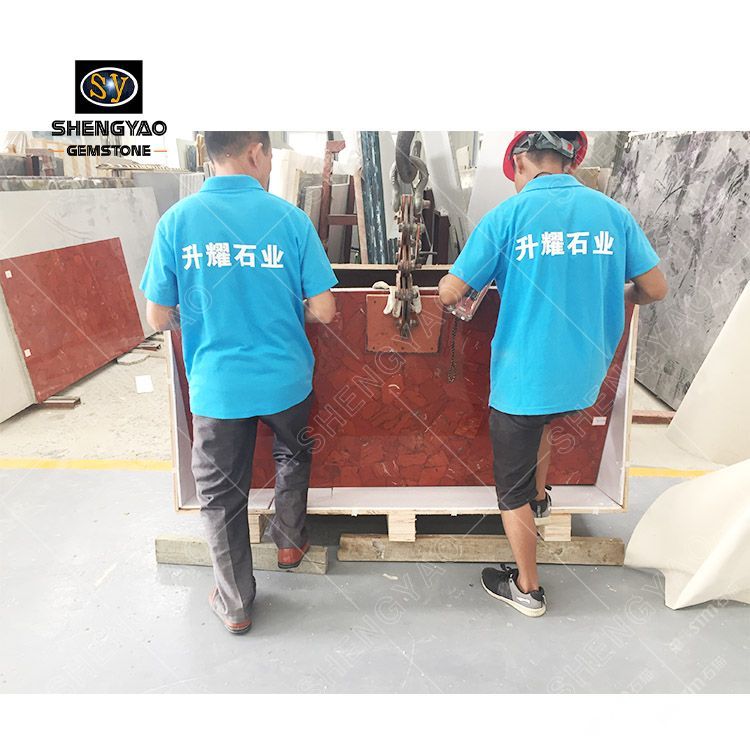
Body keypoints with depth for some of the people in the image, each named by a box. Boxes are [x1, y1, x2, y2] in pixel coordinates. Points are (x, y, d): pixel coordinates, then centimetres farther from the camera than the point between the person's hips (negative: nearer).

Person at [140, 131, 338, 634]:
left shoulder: (177, 221, -6)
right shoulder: (288, 217, -9)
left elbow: (158, 317, -3)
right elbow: (324, 311, -8)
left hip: (217, 386, 1)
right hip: (285, 380, 0)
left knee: (222, 494, 16)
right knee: (293, 455, 31)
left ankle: (236, 605, 31)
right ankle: (290, 541, 45)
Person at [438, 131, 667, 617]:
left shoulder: (508, 215, -11)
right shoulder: (612, 212, 1)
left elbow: (451, 292, -10)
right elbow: (656, 289, 4)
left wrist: (451, 295, 15)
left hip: (523, 375, -5)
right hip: (585, 375, 5)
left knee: (513, 489, 14)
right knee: (542, 419, 39)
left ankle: (527, 590, 30)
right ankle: (540, 497, 49)